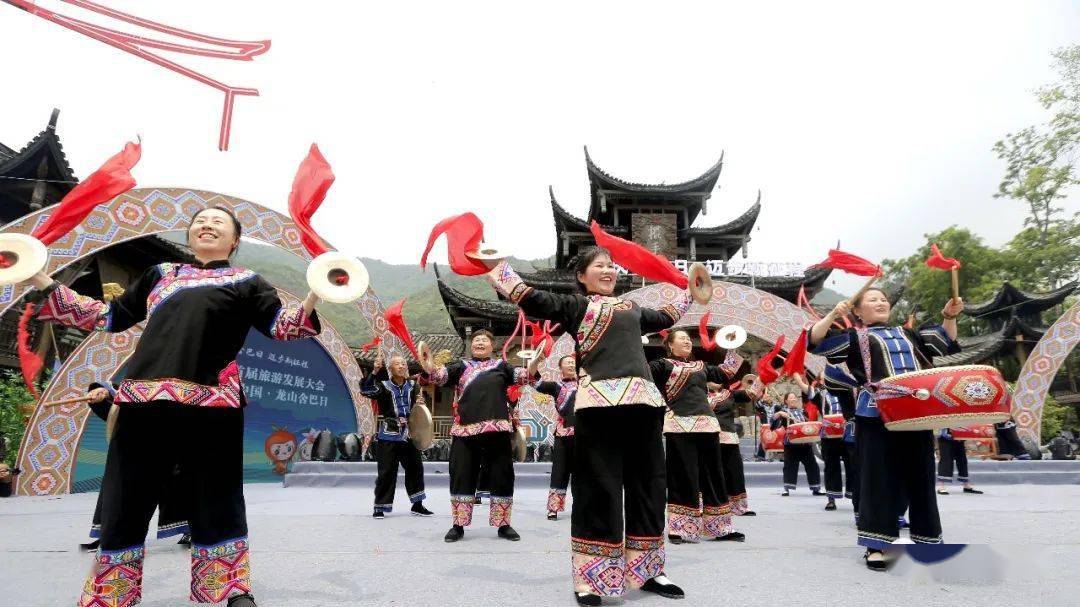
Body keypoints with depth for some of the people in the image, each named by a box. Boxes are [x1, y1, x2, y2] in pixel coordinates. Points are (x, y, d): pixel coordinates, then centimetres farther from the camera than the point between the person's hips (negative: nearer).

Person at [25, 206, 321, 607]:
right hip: (142, 397, 4)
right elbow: (107, 317, 28)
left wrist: (314, 295, -15)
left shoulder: (246, 282, 14)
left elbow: (282, 325, 3)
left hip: (210, 400, -3)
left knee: (216, 502, 2)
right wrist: (43, 281, 24)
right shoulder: (160, 274, 24)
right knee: (124, 502, 9)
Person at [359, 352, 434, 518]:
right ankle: (380, 506, 12)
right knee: (386, 472, -2)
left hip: (409, 435, 5)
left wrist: (420, 403, -8)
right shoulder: (383, 385, -3)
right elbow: (365, 389, -20)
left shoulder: (413, 386, 9)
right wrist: (375, 371, -32)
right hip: (388, 436, -5)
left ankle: (417, 505, 23)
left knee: (415, 468, 11)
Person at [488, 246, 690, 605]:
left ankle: (646, 570, 22)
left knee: (648, 485, 9)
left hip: (643, 401, 6)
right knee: (598, 489, -4)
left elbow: (665, 317, 44)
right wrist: (495, 265, -2)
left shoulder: (632, 308, 26)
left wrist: (688, 291, 52)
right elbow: (529, 298, -2)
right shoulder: (574, 305, 10)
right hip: (598, 403, -6)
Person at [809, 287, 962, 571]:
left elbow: (946, 341, 33)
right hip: (877, 414, -5)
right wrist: (832, 315, -18)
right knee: (880, 477, -4)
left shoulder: (906, 333, 26)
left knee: (920, 476, 11)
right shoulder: (854, 336, 9)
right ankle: (875, 545, 2)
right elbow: (816, 340, -5)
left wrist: (950, 316, 16)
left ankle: (928, 539, 24)